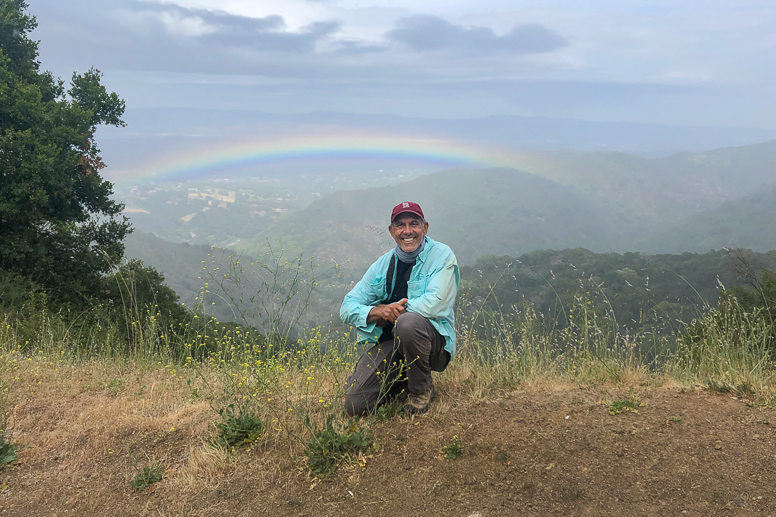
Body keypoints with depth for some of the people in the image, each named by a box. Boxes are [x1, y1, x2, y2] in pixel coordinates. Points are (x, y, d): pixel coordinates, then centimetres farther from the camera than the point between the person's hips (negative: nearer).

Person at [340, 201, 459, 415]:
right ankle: (402, 382, 18)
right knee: (355, 405, -14)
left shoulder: (441, 255, -5)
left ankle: (422, 388, -9)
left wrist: (388, 312, -11)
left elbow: (433, 304, -21)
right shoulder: (382, 265, 7)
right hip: (389, 343, 4)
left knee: (408, 321, -38)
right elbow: (348, 308, 2)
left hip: (435, 341, -3)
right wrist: (376, 312, -20)